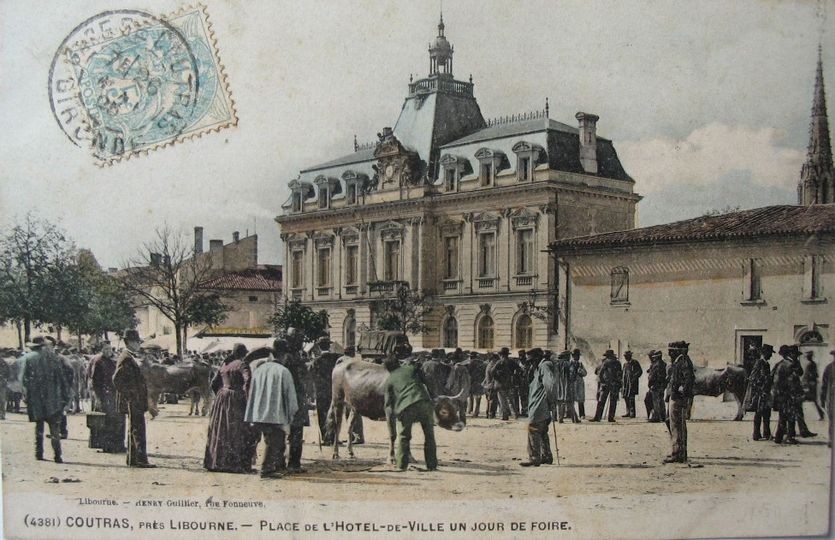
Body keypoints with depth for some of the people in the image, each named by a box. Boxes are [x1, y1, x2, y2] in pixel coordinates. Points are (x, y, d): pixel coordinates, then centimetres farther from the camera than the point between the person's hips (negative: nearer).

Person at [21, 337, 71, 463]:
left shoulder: (29, 358, 2)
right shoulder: (53, 357, 3)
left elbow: (25, 379, 1)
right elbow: (62, 377, 2)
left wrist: (26, 395, 7)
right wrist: (66, 395, 6)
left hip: (35, 397, 1)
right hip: (52, 399, -1)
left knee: (39, 425, 14)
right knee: (54, 426, -1)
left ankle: (39, 453, 14)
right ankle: (57, 455, -10)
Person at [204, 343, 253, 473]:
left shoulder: (224, 364, 14)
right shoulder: (242, 364, -7)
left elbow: (214, 383, 16)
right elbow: (247, 380, -23)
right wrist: (248, 397, -16)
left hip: (222, 398, 7)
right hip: (236, 399, -7)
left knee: (220, 431, 12)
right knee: (237, 432, -2)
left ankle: (215, 462, 16)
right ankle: (235, 464, -4)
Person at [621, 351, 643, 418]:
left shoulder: (635, 363, -3)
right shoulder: (625, 364, 18)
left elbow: (640, 371, -7)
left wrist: (634, 378, -16)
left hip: (632, 383, -7)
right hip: (625, 383, 7)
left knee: (631, 397, -11)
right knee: (625, 397, 7)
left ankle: (632, 413, -8)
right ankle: (628, 412, 15)